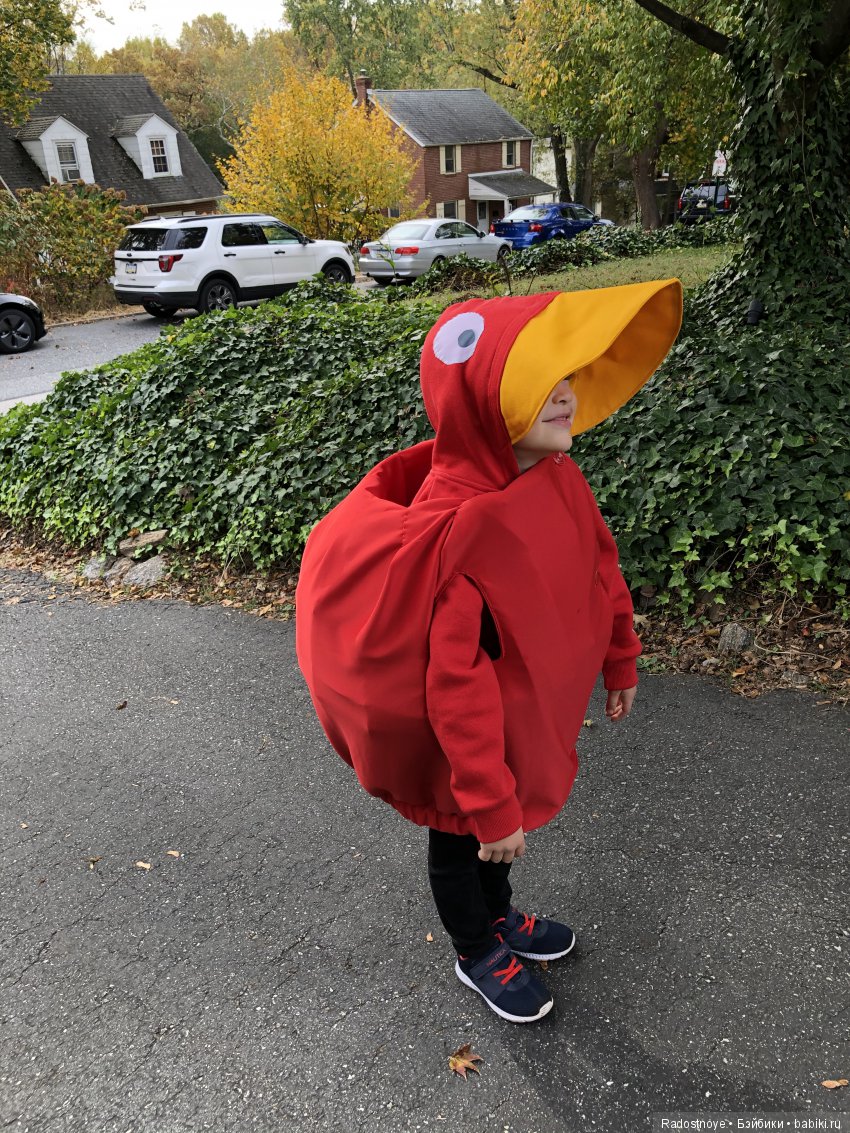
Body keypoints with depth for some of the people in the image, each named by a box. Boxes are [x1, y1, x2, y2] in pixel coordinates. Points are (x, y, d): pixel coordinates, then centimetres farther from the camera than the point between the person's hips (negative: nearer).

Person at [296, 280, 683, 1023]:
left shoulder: (555, 476, -12)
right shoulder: (457, 530, -37)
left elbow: (599, 567, 4)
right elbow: (457, 689, -32)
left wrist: (620, 660, 15)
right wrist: (492, 806, -25)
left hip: (527, 719, 7)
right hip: (462, 743, -7)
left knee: (498, 828, 31)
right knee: (464, 840, 22)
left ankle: (500, 917, 60)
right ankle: (478, 954, 50)